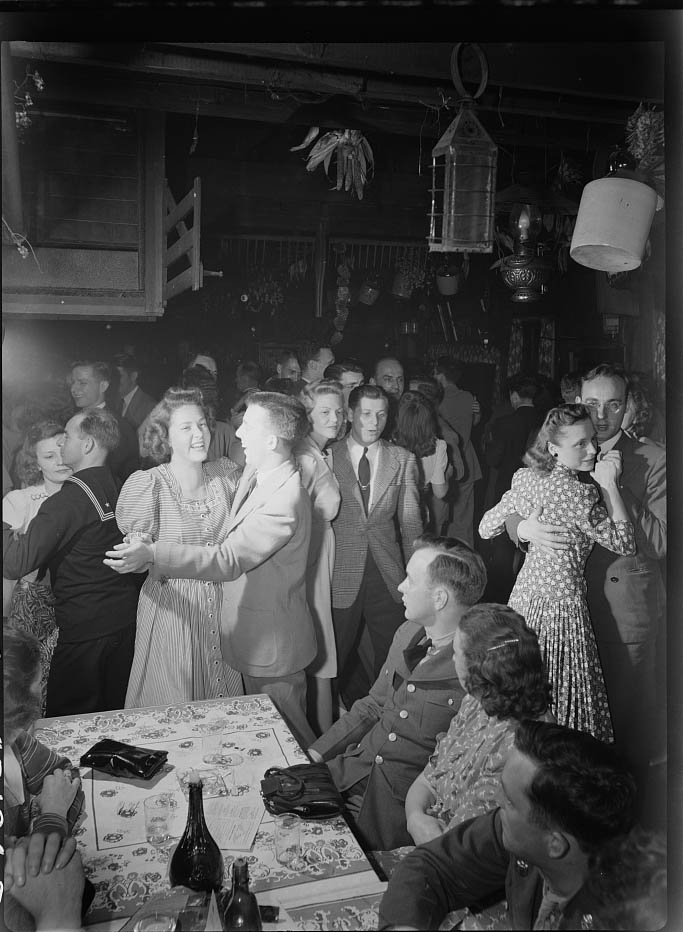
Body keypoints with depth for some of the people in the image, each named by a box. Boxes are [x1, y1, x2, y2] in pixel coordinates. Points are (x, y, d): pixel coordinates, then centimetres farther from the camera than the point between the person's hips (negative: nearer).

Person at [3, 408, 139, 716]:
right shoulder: (117, 487, 1)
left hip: (84, 630, -7)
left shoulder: (67, 500, -20)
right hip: (125, 619, 7)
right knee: (114, 714, 19)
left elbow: (15, 564, -23)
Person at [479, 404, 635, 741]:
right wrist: (610, 485, -13)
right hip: (562, 602, -7)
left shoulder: (525, 477, 0)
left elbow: (486, 528, 8)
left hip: (524, 595, 7)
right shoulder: (581, 494, -22)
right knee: (565, 694, 7)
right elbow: (624, 544, -12)